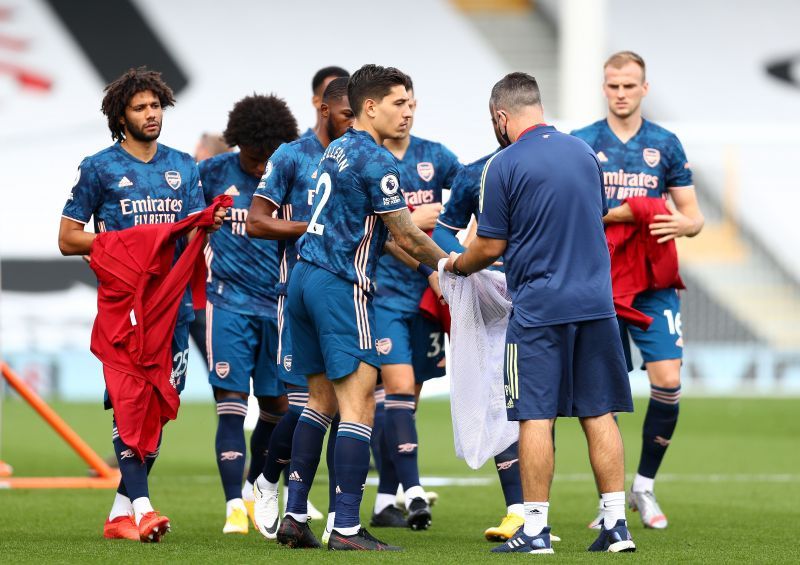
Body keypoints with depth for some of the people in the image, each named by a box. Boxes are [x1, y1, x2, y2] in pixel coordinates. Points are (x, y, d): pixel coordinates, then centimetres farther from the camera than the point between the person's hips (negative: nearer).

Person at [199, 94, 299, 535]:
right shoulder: (213, 173, 0)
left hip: (279, 305, 2)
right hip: (230, 302, -2)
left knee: (277, 407, 8)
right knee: (231, 404, -9)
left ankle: (254, 488, 32)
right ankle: (234, 506, -11)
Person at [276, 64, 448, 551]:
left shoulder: (337, 151, 17)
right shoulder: (376, 160, -12)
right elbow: (406, 237, -8)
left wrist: (425, 268, 22)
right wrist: (444, 265, 10)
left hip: (305, 276, 10)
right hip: (341, 286, -10)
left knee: (322, 399, 16)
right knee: (359, 404, -8)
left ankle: (295, 516, 16)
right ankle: (347, 528, -12)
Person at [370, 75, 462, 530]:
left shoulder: (434, 156, 9)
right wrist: (410, 221, -15)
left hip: (426, 290, 5)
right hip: (382, 291, -5)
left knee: (407, 396, 7)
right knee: (398, 389, -15)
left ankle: (385, 501, 15)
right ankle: (414, 492, -22)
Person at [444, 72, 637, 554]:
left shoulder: (504, 166, -8)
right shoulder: (584, 152, 9)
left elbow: (491, 246, -4)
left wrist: (459, 265, 16)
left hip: (539, 309, -5)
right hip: (595, 302, 5)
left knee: (536, 418, -1)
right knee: (599, 414, 8)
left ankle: (535, 531, -1)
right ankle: (616, 525, 6)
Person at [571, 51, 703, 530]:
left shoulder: (665, 145, 8)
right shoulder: (581, 143, 5)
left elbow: (693, 216, 9)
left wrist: (681, 225, -14)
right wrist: (611, 215, -16)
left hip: (654, 283, 1)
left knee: (668, 381, -11)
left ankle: (645, 487, 7)